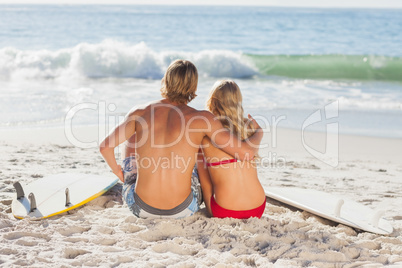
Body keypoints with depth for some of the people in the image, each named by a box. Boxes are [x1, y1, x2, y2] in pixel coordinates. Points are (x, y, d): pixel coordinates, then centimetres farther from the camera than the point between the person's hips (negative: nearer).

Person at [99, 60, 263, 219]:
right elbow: (246, 152, -14)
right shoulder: (202, 119, -12)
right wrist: (258, 133, 10)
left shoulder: (140, 113, -7)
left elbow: (105, 147, -7)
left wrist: (118, 171, 15)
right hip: (183, 210, -1)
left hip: (140, 208, 1)